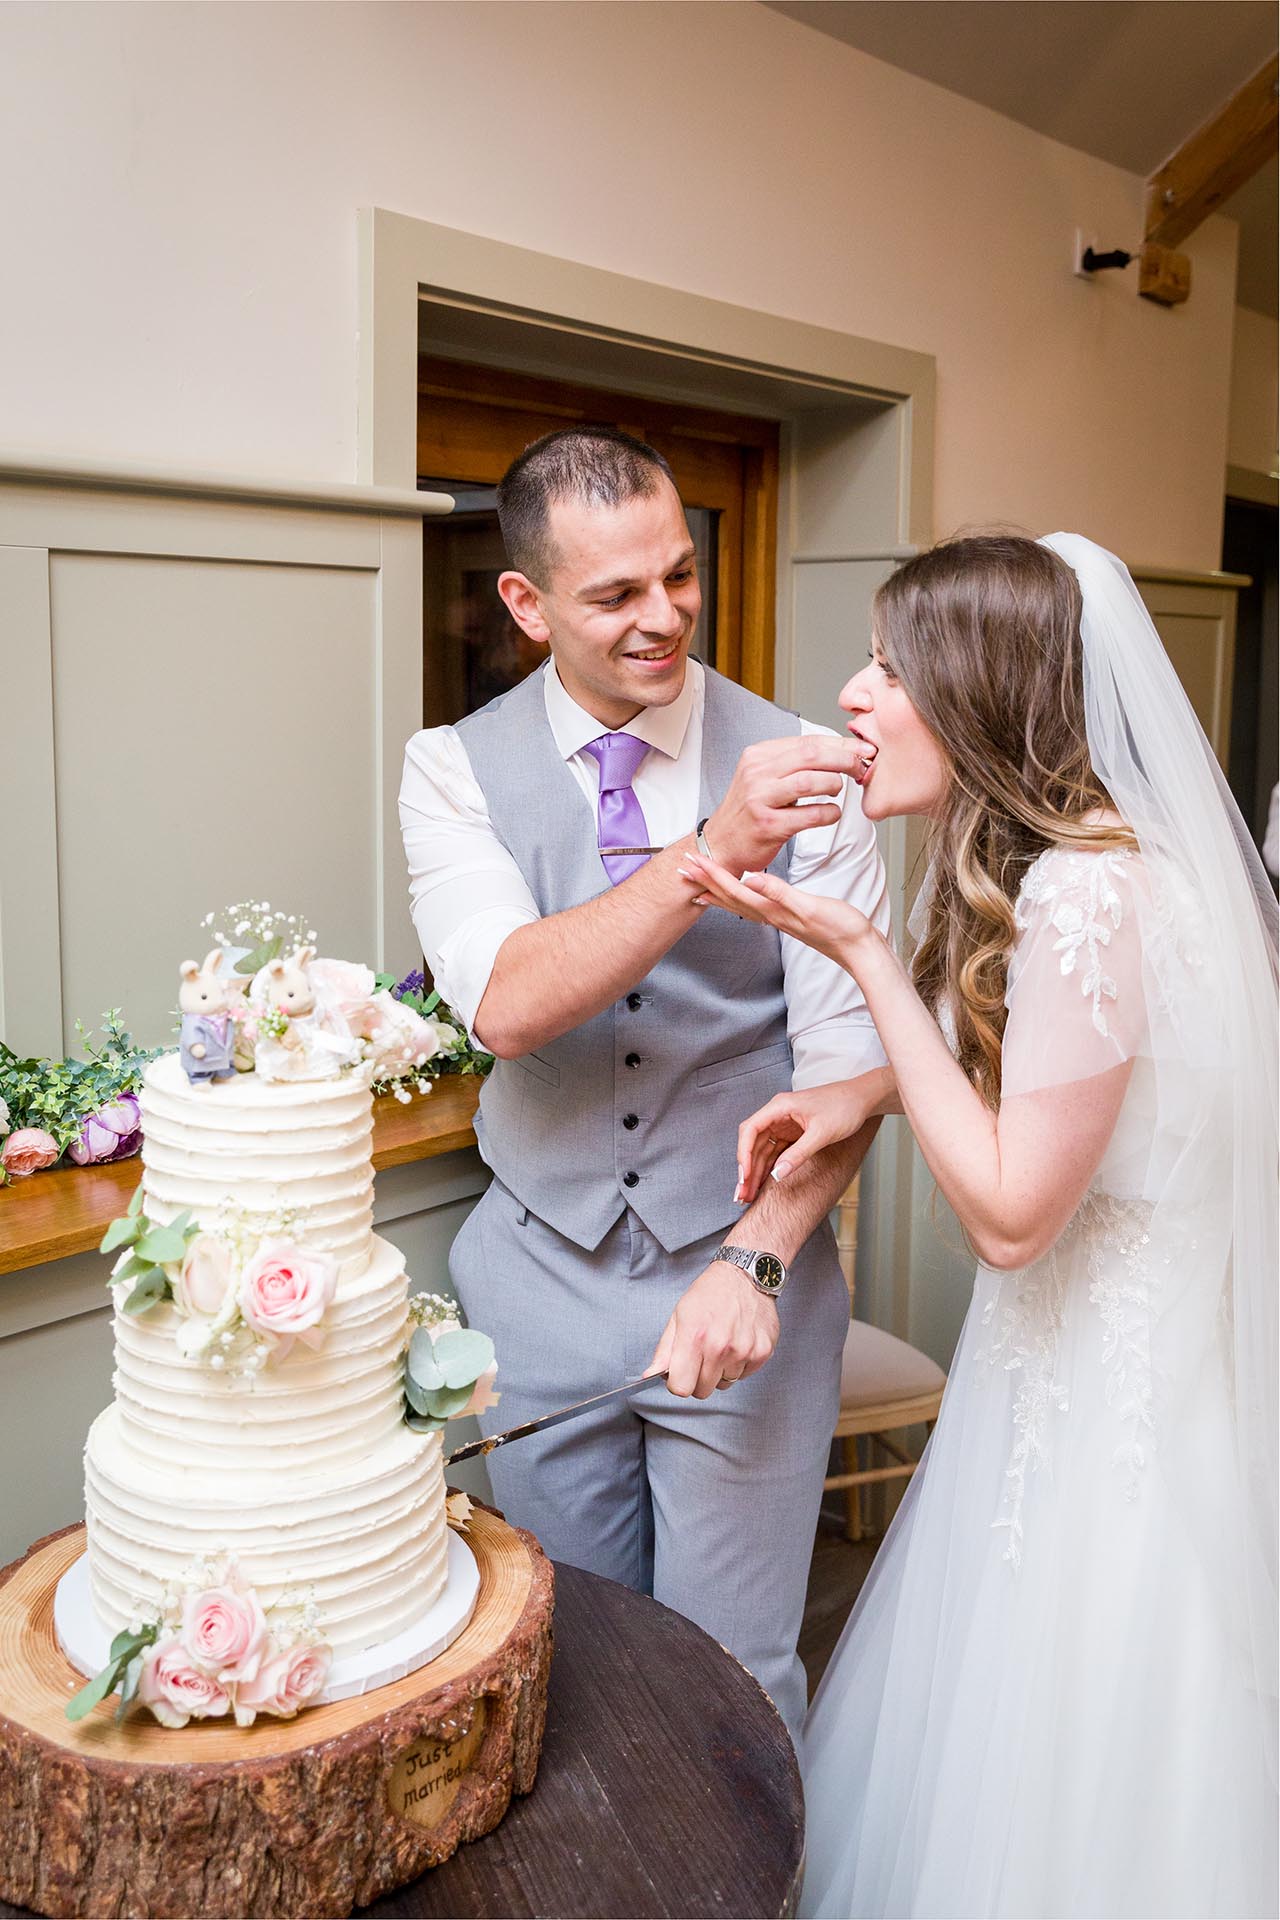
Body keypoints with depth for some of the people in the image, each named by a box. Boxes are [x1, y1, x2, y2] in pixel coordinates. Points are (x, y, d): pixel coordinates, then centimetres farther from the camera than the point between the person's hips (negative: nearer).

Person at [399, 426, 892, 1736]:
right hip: (541, 1274, 2)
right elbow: (505, 1008, -22)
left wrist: (755, 1261, -20)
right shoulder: (455, 767, -5)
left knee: (733, 1675, 10)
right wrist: (712, 852, -33)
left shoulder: (799, 766, -7)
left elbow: (848, 1051, -9)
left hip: (747, 1277, -1)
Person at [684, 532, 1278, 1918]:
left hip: (1116, 1394, -9)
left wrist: (859, 954, -23)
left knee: (1061, 1804, 13)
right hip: (1062, 1347, 9)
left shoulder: (1092, 893, -27)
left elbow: (1010, 1213, -24)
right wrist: (865, 1093, 0)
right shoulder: (1039, 866, 3)